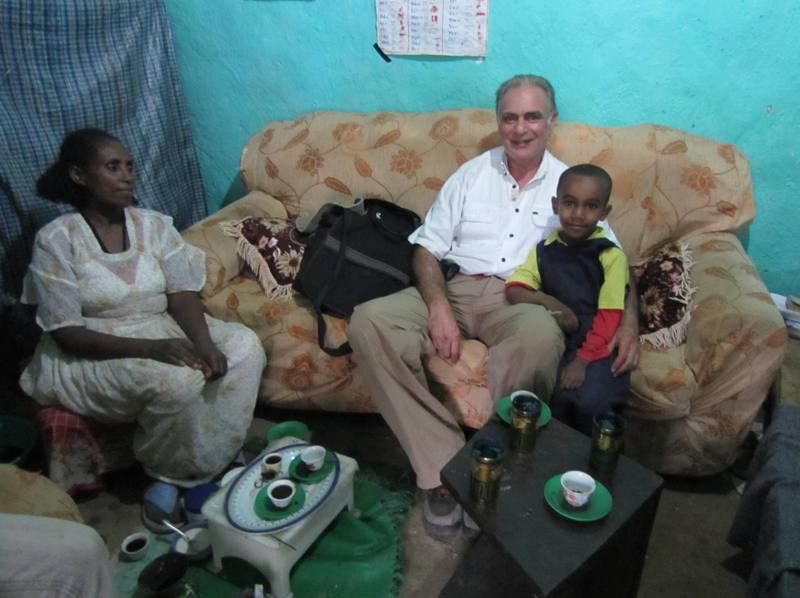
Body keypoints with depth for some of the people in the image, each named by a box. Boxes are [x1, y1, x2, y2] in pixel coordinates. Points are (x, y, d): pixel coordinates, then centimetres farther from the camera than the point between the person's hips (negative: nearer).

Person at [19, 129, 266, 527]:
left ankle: (209, 460, -8)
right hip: (89, 355, -5)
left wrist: (204, 343, -26)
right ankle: (173, 475, -3)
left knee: (245, 346, -18)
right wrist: (150, 348, -31)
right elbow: (65, 333, -17)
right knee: (178, 379, -33)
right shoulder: (56, 240, -14)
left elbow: (182, 295, -5)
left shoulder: (154, 224, -1)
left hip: (160, 330, 5)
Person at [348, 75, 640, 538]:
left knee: (541, 337, -40)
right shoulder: (472, 175, 16)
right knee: (369, 321, -25)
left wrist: (629, 323, -10)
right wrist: (438, 306, -12)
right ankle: (443, 469, -23)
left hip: (522, 299, -2)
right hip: (454, 290, 2)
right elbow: (427, 247, 8)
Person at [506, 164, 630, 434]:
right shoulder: (544, 249, 7)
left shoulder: (612, 256, -4)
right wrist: (546, 300, -21)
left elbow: (610, 317, -8)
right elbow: (513, 290, -2)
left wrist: (582, 360, -17)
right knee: (551, 396, -24)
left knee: (590, 401, -25)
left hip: (596, 346, -2)